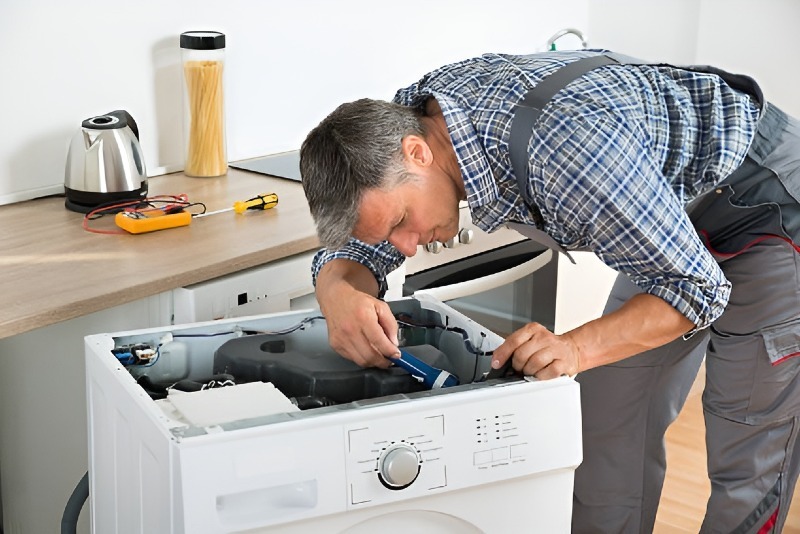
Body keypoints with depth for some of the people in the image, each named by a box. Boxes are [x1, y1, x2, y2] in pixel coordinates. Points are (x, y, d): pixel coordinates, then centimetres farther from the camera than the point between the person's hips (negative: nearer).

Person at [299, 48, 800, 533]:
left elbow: (698, 288, -29)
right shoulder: (408, 120, -17)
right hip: (671, 212, 7)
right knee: (612, 434, 9)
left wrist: (576, 348, -43)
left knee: (747, 463, -5)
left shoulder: (565, 146, -40)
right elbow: (354, 247, -6)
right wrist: (341, 294, -30)